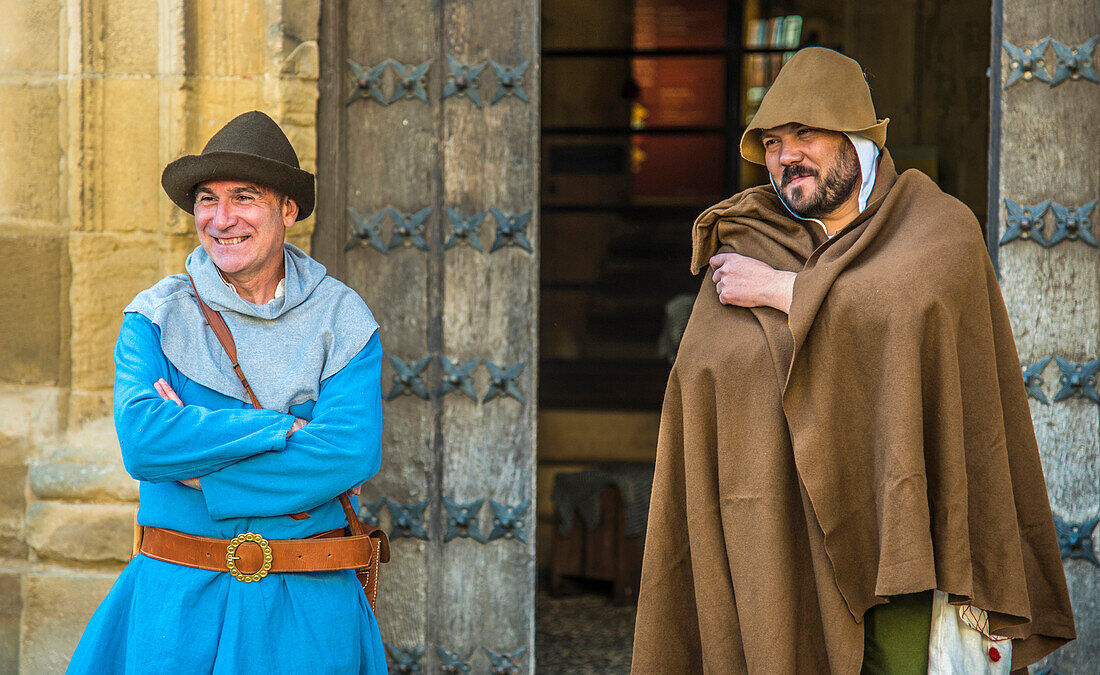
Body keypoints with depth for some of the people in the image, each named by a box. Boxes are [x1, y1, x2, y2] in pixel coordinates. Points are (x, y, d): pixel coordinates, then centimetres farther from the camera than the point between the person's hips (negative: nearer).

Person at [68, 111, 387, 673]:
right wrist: (282, 427, -17)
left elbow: (352, 454, -14)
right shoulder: (156, 316, 0)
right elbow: (141, 438, -16)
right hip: (180, 599, 0)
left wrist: (202, 474, -14)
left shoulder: (341, 317, -1)